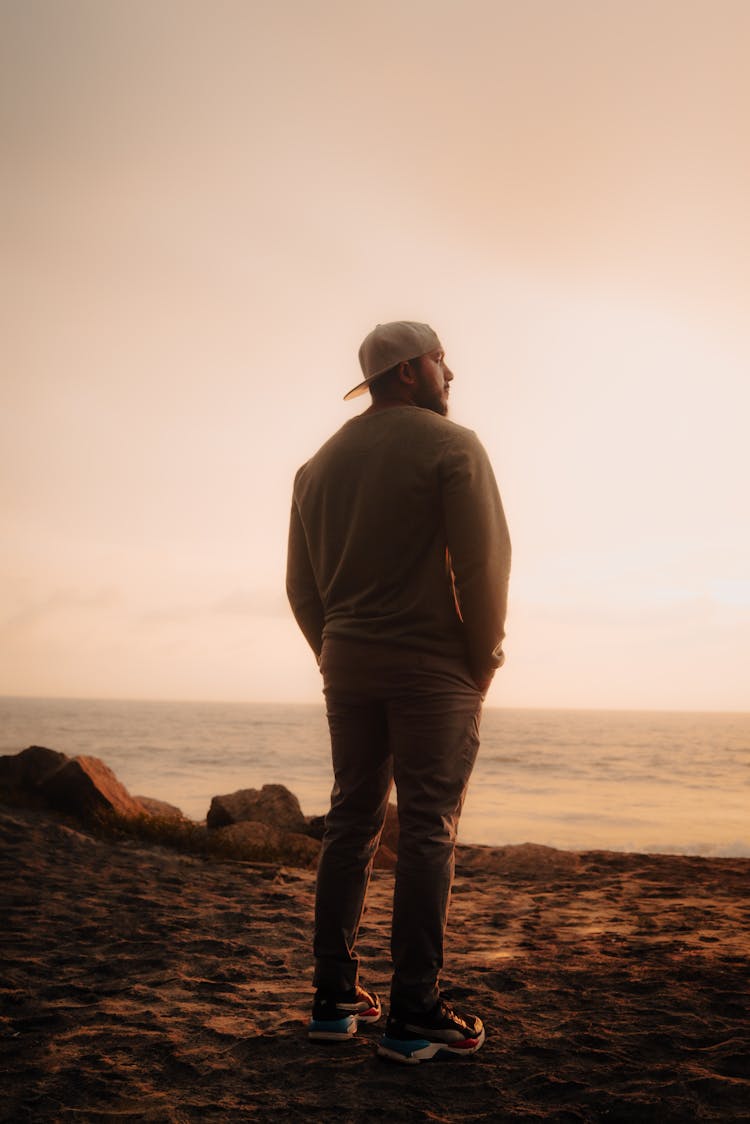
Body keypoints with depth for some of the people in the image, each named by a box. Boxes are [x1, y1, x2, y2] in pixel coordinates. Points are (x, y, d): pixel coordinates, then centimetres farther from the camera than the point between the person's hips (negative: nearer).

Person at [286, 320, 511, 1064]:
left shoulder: (321, 462, 13)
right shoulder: (451, 445, -6)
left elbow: (301, 583, 12)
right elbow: (484, 560, -14)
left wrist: (334, 655, 17)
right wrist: (482, 662, -5)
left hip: (347, 667, 6)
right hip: (433, 668, -6)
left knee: (351, 822, 11)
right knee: (426, 834, -3)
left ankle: (334, 1000, 15)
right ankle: (414, 1017, 0)